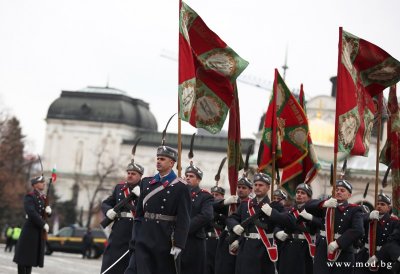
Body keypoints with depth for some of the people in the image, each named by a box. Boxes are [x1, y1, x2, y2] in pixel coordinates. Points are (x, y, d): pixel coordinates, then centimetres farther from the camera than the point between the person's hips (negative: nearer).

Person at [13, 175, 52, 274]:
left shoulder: (43, 198, 14)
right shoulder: (29, 197, -10)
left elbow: (47, 213, 16)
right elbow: (31, 213, -22)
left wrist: (48, 210, -8)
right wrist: (43, 224, -21)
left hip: (40, 232, 7)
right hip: (30, 230, -7)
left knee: (33, 255, 9)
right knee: (24, 255, -2)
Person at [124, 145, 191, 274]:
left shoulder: (180, 187, -5)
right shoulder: (146, 182, 11)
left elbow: (184, 219, -10)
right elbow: (139, 212, 14)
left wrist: (178, 244, -16)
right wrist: (135, 237, 8)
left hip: (165, 239, -4)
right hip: (144, 237, 4)